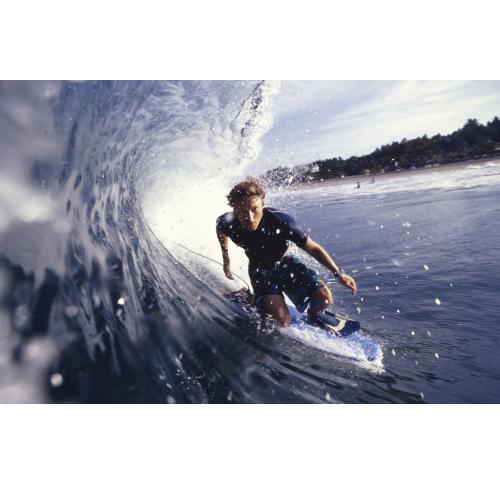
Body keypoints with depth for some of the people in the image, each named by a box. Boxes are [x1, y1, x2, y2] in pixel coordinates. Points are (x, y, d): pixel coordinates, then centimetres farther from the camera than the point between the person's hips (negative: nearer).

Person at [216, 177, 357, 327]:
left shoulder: (280, 221, -34)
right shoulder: (228, 223, -29)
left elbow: (313, 248, -21)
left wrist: (339, 273, -21)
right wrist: (226, 259, 7)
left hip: (285, 263, 1)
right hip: (260, 271, 0)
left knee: (324, 298, -14)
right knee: (281, 320, -21)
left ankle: (315, 315, 22)